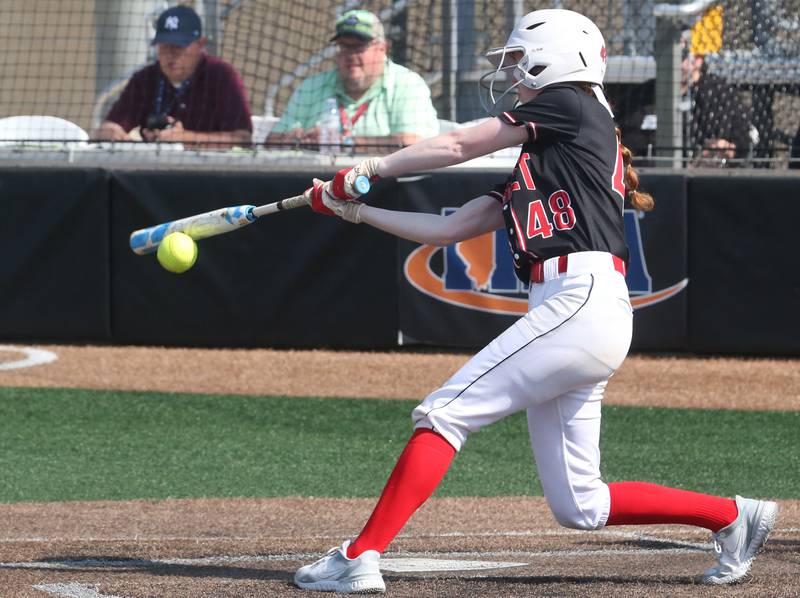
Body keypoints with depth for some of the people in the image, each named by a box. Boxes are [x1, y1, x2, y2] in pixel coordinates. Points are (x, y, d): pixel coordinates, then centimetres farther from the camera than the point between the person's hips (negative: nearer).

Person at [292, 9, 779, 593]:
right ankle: (734, 517, 14)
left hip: (582, 302, -9)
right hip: (573, 315, 9)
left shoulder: (570, 106, 4)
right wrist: (359, 211, 23)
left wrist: (369, 168, 14)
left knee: (445, 412, -12)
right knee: (580, 506, 7)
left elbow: (458, 145, 4)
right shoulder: (535, 162, 28)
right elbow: (449, 228, 25)